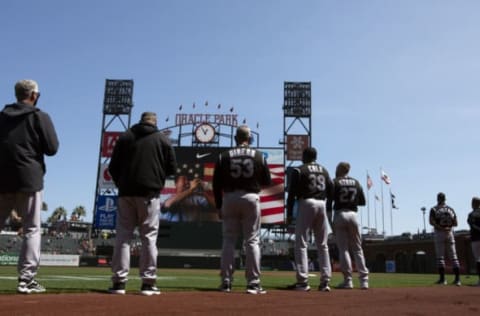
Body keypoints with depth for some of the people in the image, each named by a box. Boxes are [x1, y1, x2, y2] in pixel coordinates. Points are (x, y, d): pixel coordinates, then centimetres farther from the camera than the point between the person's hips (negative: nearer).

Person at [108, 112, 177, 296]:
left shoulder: (125, 137, 10)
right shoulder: (162, 139, 5)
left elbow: (113, 167, 6)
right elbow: (172, 168, 4)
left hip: (126, 193, 2)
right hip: (150, 193, -2)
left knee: (123, 236, 5)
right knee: (149, 237, 2)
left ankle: (119, 282, 3)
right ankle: (148, 282, 1)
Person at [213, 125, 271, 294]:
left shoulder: (224, 156, 4)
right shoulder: (258, 156, 3)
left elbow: (216, 184, 2)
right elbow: (267, 181, 6)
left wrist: (219, 206, 8)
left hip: (229, 199, 1)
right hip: (251, 198, -1)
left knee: (228, 241, 7)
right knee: (252, 241, 3)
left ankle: (226, 282, 7)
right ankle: (253, 283, 1)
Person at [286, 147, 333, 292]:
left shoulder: (299, 170, 1)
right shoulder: (324, 171, 17)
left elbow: (292, 193, -5)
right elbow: (330, 192, 14)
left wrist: (289, 214, -3)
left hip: (306, 204, -5)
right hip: (322, 204, 5)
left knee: (301, 243, -4)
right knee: (323, 245, 9)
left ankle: (302, 281, -10)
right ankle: (325, 281, 7)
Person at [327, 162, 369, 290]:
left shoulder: (334, 182, 0)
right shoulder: (356, 182, 11)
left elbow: (329, 203, -5)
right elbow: (362, 202, 13)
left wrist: (330, 222, -2)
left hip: (339, 215, -3)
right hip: (353, 215, 3)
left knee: (343, 248, 1)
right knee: (357, 249, 7)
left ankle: (348, 280, -2)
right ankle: (364, 280, 4)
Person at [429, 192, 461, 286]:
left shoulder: (434, 209, -1)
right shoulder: (451, 209, 8)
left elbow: (431, 222, -16)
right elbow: (456, 223, 6)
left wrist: (441, 228, -12)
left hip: (439, 233, -3)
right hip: (450, 233, 3)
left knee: (440, 256, 0)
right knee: (454, 256, 5)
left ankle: (442, 279, -3)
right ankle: (457, 279, 2)